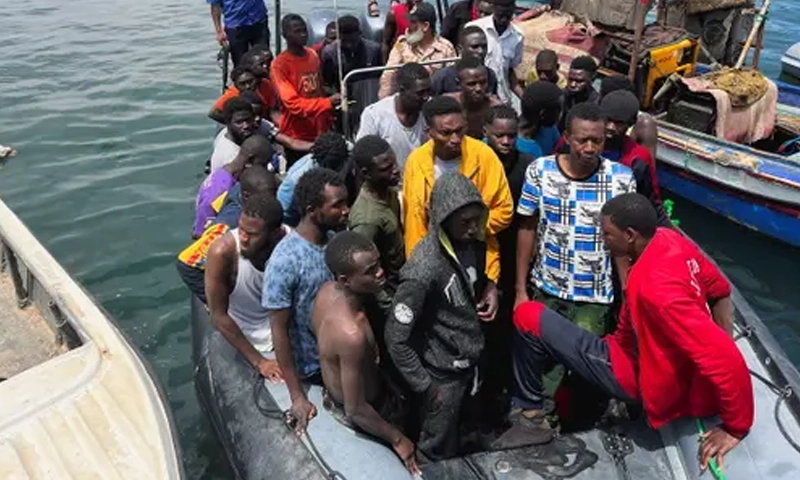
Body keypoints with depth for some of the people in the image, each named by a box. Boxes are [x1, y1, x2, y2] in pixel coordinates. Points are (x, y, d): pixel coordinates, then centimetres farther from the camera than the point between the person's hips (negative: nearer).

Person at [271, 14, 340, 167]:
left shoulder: (313, 55, 7)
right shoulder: (280, 64, -13)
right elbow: (293, 103, -21)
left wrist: (328, 120, 11)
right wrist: (328, 102, -29)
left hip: (320, 132, 6)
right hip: (296, 136, -5)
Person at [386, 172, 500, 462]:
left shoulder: (473, 242, -9)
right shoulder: (424, 269, -32)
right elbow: (396, 338, -25)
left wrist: (490, 286, -8)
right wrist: (425, 385, -18)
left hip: (469, 361, 7)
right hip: (443, 374, -7)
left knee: (455, 443, 29)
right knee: (439, 454, 14)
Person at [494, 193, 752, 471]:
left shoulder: (654, 286, -36)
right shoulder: (669, 239, -8)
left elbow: (726, 360, -35)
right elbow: (720, 290, 8)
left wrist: (736, 428, -21)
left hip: (640, 376, -9)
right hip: (643, 352, 9)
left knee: (529, 318, -14)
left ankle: (529, 416, 2)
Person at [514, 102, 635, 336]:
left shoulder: (622, 178, -9)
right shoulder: (540, 171, -9)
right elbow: (527, 230, -2)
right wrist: (521, 290, -1)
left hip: (595, 298, -1)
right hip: (545, 290, 1)